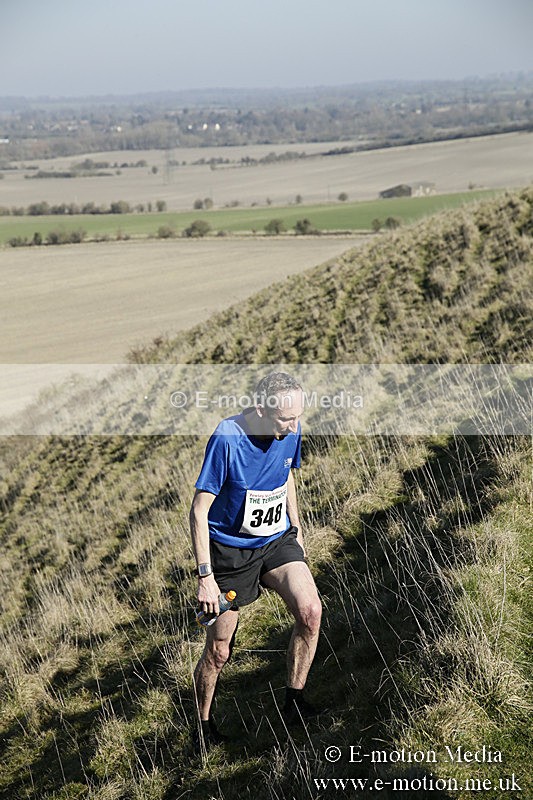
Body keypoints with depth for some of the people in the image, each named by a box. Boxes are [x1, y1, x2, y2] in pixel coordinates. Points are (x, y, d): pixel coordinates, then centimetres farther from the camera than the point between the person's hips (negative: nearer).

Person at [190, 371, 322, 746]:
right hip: (230, 549, -4)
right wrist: (205, 576, -22)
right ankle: (203, 724, 30)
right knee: (219, 650, 4)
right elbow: (199, 510, -20)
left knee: (310, 610, -19)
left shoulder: (290, 431, -8)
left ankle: (294, 701, 0)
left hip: (278, 539, 4)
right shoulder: (226, 439, -25)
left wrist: (295, 527, 20)